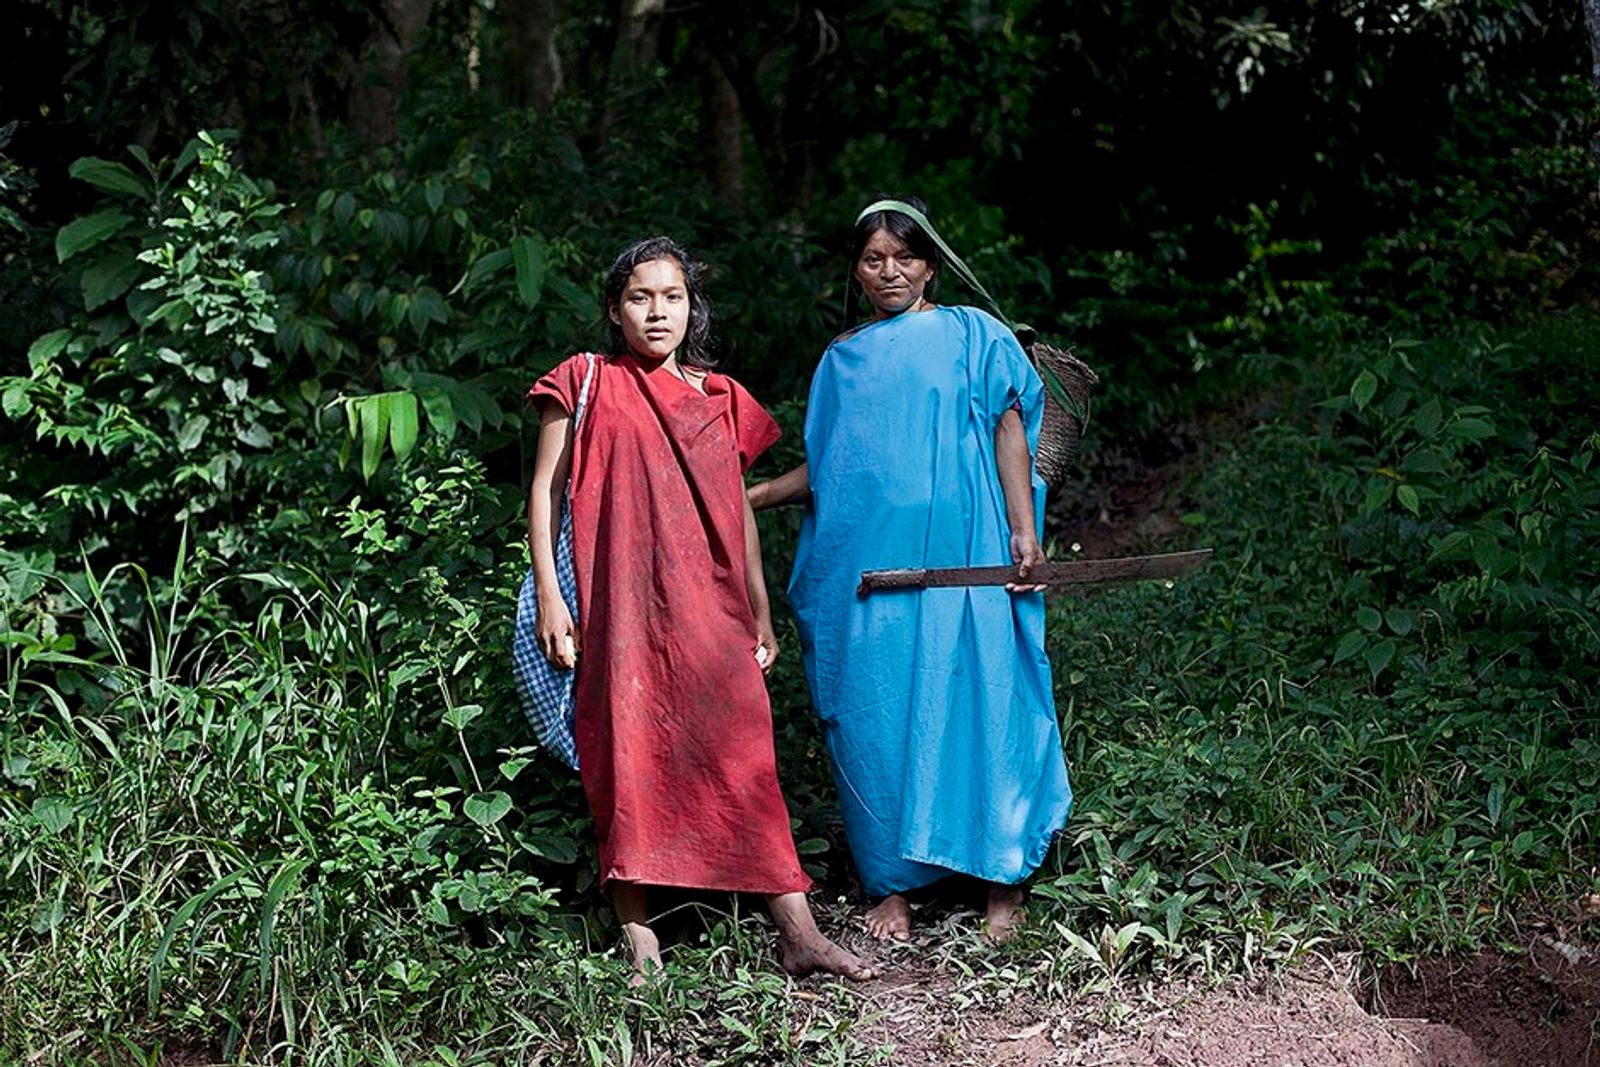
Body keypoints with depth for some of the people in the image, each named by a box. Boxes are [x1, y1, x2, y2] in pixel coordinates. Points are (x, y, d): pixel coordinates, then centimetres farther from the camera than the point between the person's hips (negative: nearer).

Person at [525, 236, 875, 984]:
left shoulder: (720, 398, 15)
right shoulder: (588, 384, 6)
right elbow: (545, 491, 4)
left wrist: (760, 612, 16)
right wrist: (548, 598, -5)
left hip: (711, 610, 3)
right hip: (622, 606, -2)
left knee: (745, 756, -3)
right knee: (628, 759, -2)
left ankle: (798, 934, -3)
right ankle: (639, 937, 4)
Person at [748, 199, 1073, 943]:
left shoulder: (970, 335, 7)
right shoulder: (842, 360, 16)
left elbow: (1009, 430, 0)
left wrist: (1024, 531, -9)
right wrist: (750, 497, 11)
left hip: (957, 559, -3)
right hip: (865, 565, 3)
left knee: (975, 700, -4)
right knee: (875, 714, 2)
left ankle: (1003, 877, 6)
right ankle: (892, 885, 11)